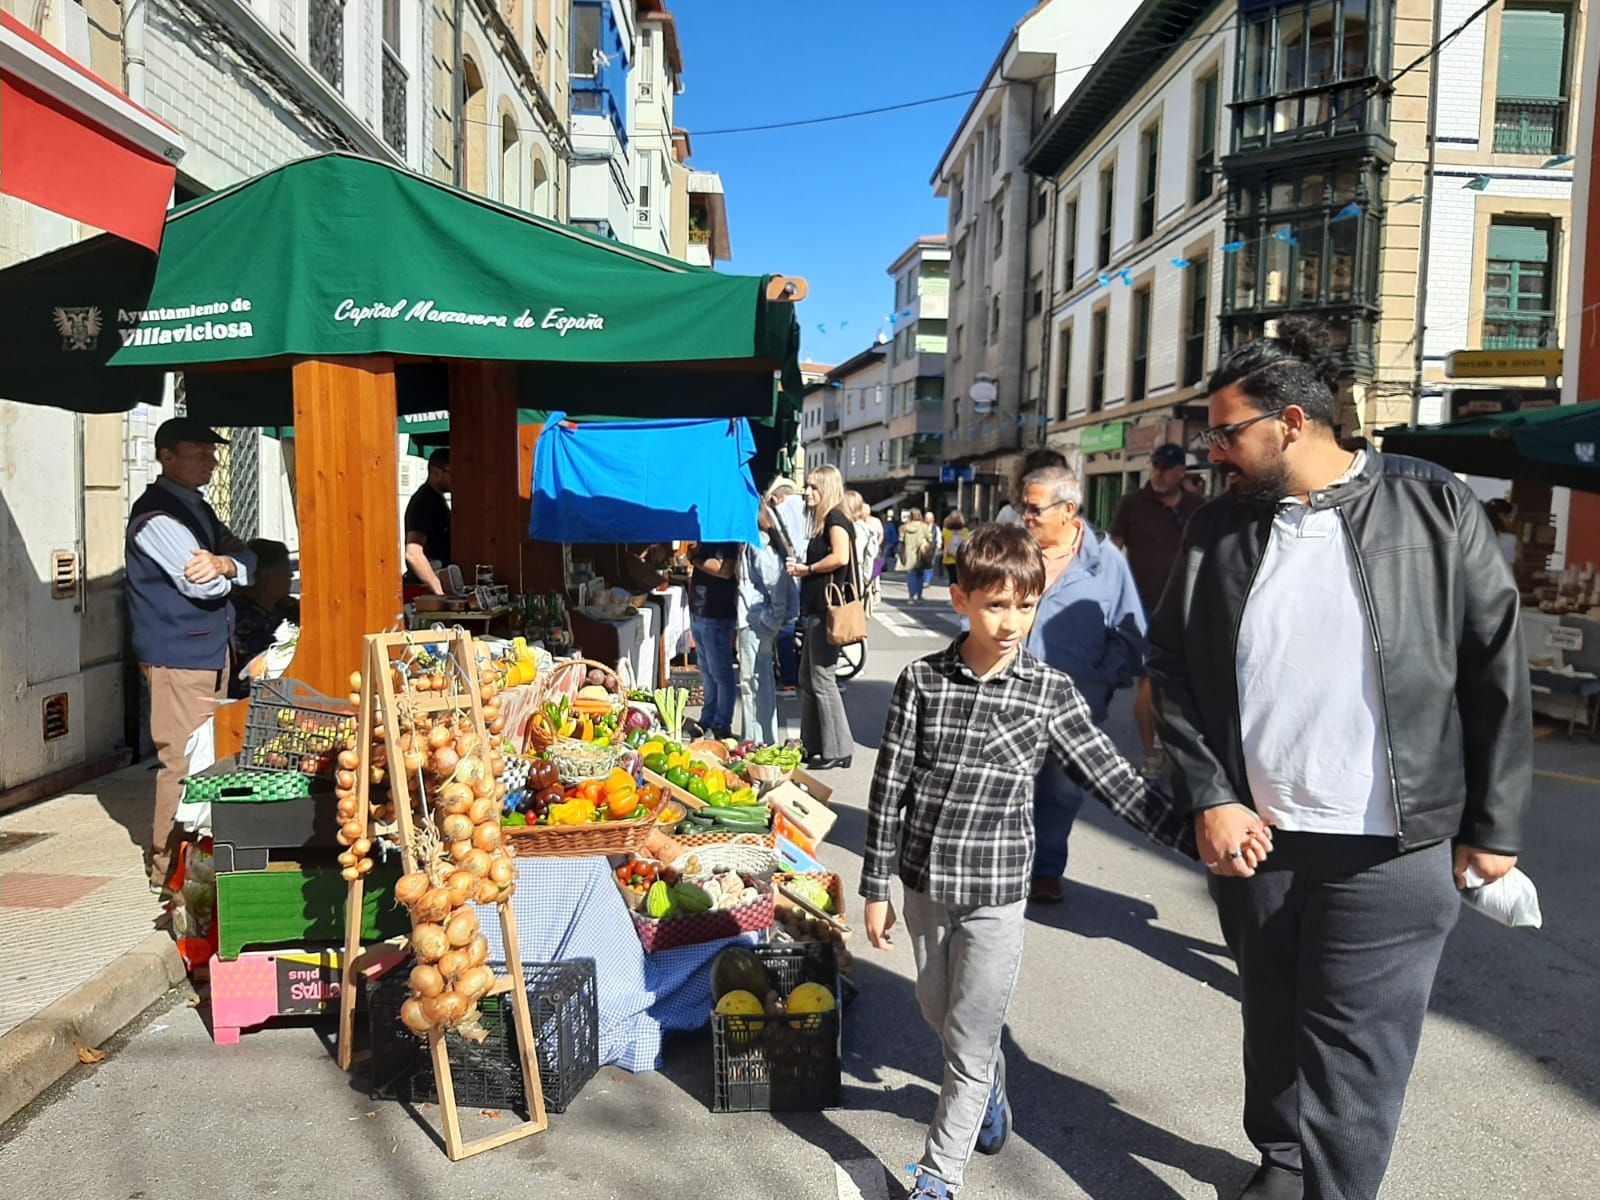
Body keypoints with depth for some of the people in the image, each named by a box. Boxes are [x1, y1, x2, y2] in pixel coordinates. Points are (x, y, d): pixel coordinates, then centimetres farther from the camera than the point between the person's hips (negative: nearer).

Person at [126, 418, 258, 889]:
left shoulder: (197, 509, 16)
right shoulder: (157, 515, -14)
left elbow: (247, 561, 7)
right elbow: (203, 585, -21)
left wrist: (222, 562, -15)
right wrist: (226, 570, 1)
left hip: (211, 649, 10)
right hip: (177, 656, -10)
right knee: (184, 761, -6)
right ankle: (170, 869, 4)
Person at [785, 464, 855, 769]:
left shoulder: (836, 519, -9)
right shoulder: (822, 521, 20)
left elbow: (839, 557, -24)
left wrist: (807, 569, -11)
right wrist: (801, 569, 8)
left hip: (828, 608, -10)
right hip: (816, 608, 10)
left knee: (822, 679, -6)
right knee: (807, 678, 14)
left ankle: (837, 750, 1)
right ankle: (813, 744, 21)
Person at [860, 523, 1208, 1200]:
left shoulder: (1050, 694, -8)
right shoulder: (922, 682, -6)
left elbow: (1114, 783, -8)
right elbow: (889, 788, -2)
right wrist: (876, 888, 1)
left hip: (994, 895, -2)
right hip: (923, 886, 3)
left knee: (970, 1043, 6)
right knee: (938, 1015, 22)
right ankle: (991, 1090, 53)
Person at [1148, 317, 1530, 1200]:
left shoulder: (1436, 508, -5)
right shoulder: (1216, 529, 2)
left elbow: (1498, 672, -2)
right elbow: (1173, 668, 4)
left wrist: (1494, 825, -1)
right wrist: (1208, 798, -5)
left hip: (1389, 851, -3)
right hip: (1251, 838, 4)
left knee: (1354, 1059, 4)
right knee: (1274, 1025, 19)